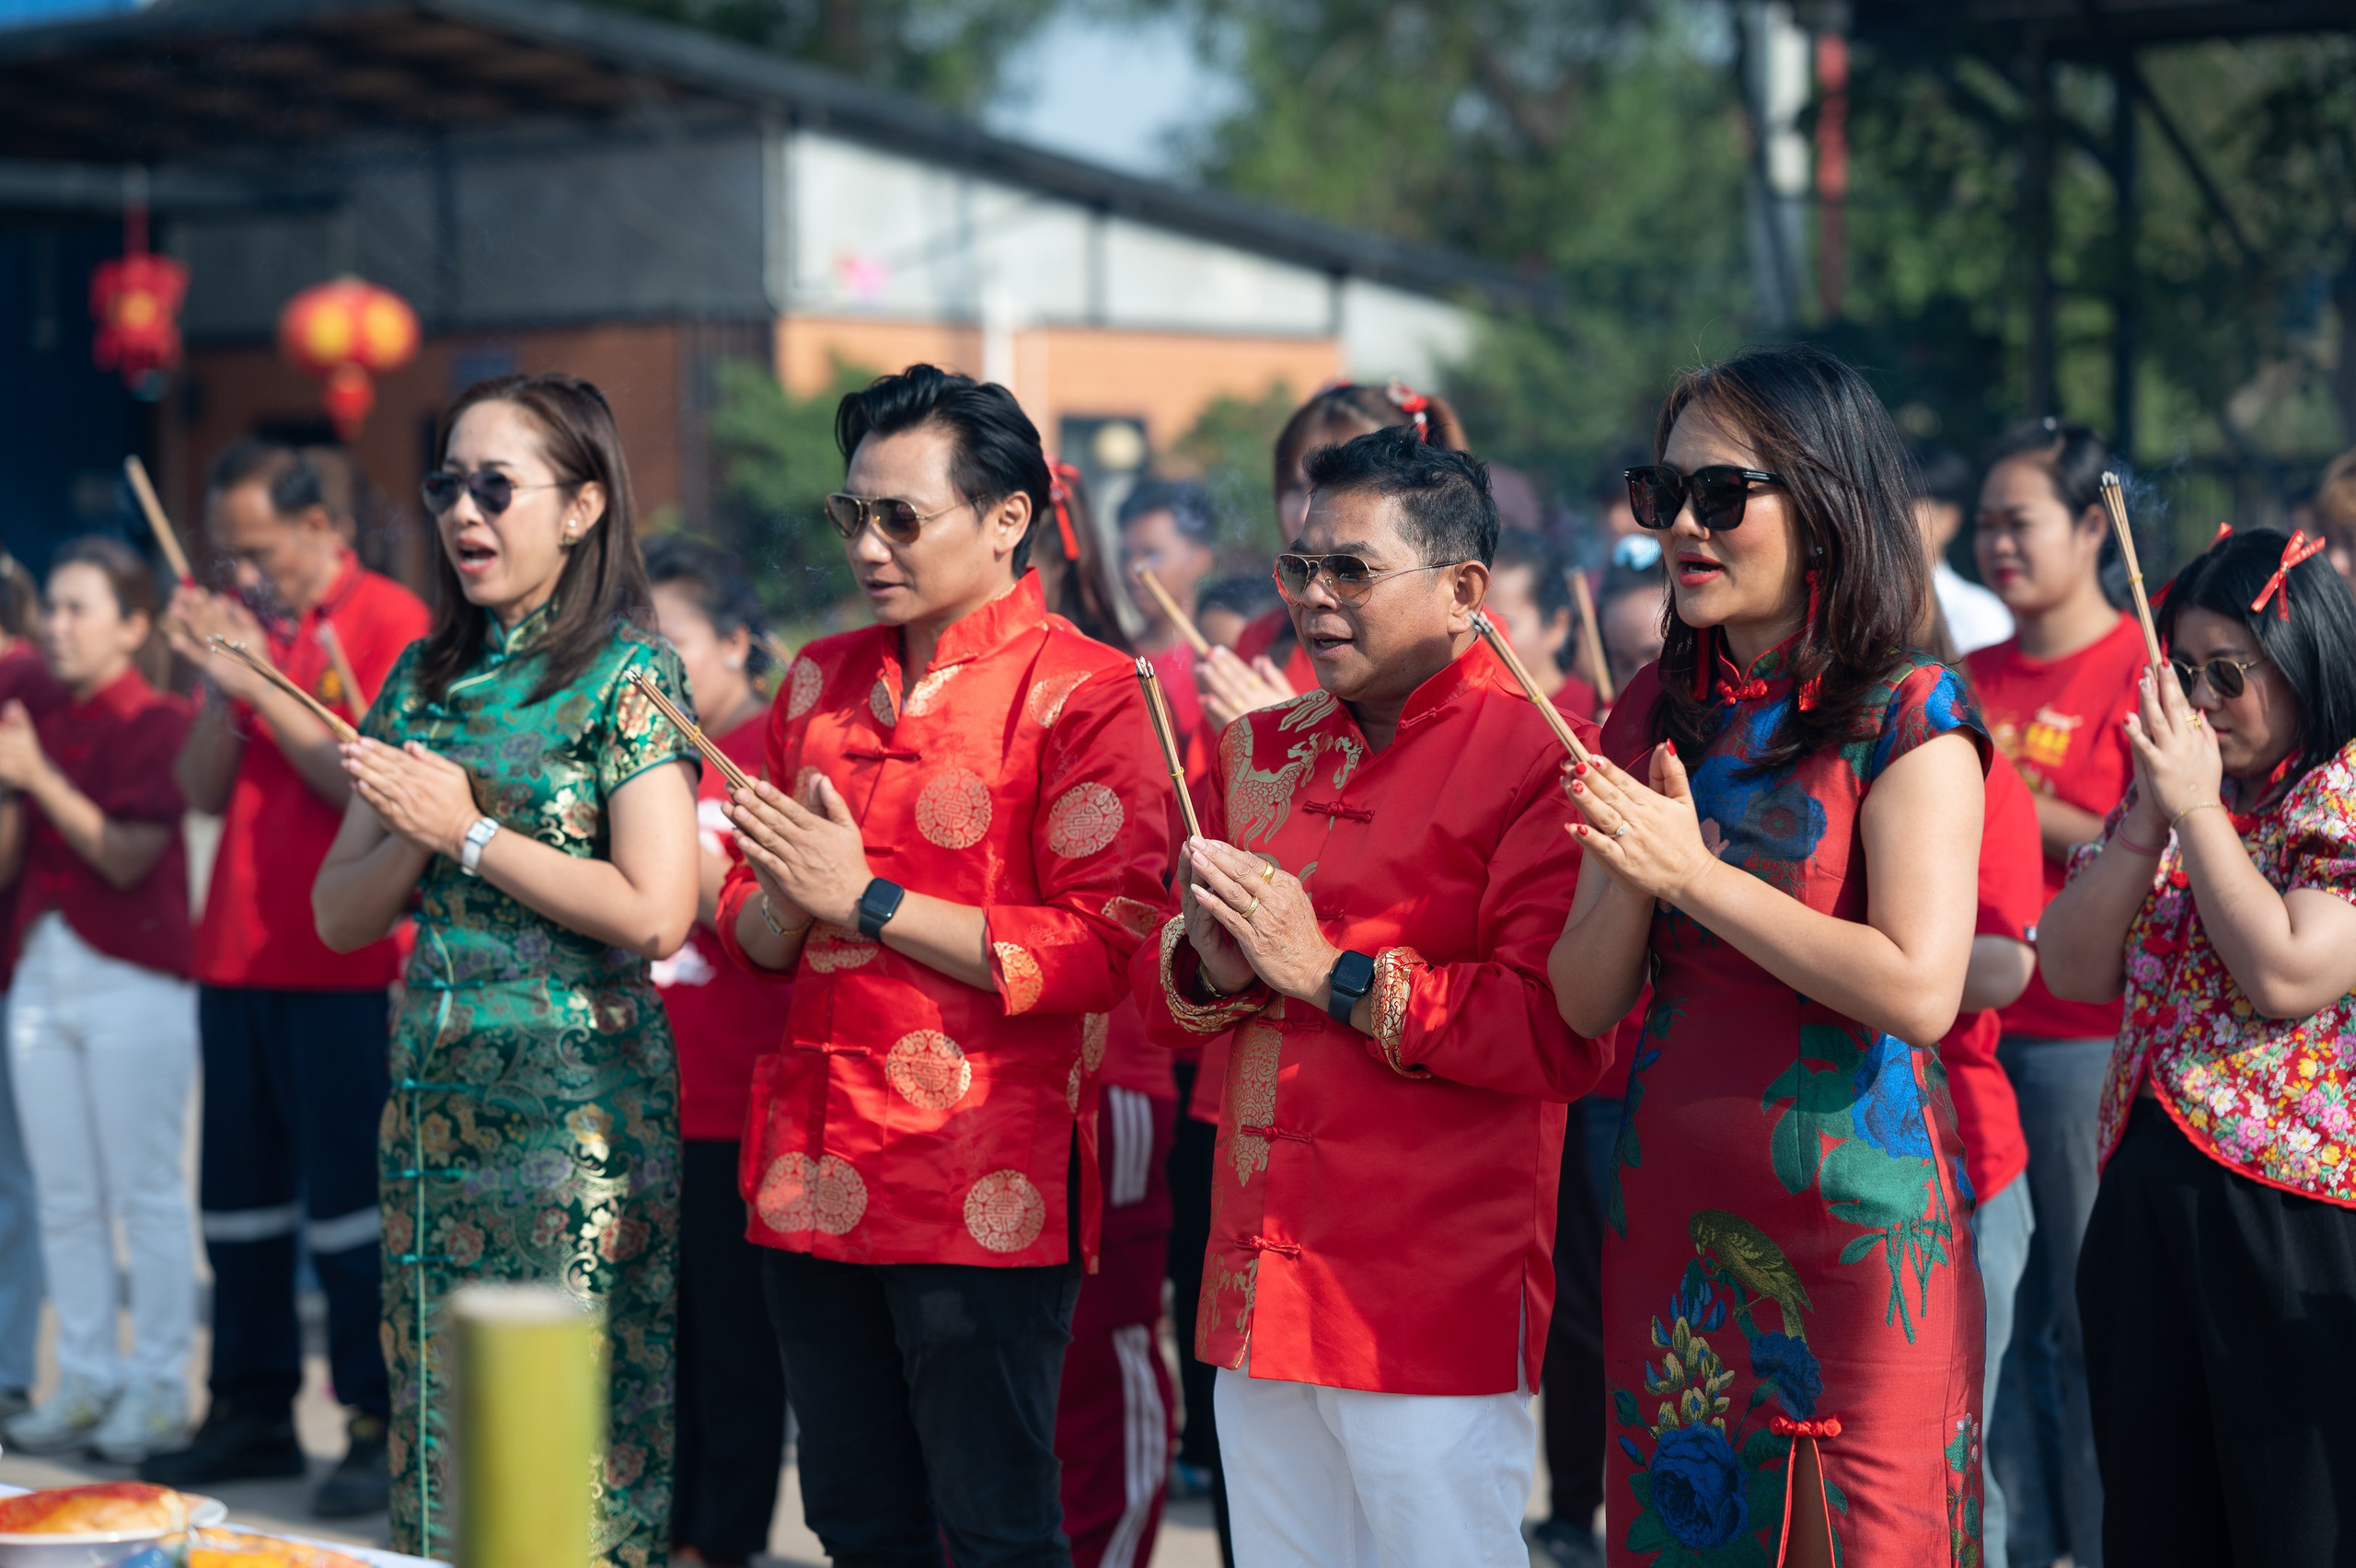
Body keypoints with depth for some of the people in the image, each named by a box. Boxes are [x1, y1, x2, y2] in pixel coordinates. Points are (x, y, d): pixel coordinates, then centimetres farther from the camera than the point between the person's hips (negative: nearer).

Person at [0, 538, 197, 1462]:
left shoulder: (157, 725, -5)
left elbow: (127, 857, -15)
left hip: (133, 982, -6)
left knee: (145, 1193, -3)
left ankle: (158, 1388, 2)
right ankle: (85, 1380, 14)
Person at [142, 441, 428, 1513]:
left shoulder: (389, 620, -5)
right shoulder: (245, 624, 13)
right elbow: (202, 790, 9)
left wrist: (259, 682, -15)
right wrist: (219, 686, -7)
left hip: (344, 969, -7)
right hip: (237, 956, 7)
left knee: (348, 1200, -6)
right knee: (238, 1195, 10)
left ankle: (377, 1426, -1)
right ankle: (255, 1412, 19)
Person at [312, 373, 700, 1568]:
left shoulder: (628, 675, -6)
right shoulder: (422, 679, 12)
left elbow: (657, 914, -16)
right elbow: (340, 916, 12)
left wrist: (471, 831, -12)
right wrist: (415, 835, -8)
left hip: (578, 1097, -6)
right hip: (434, 1094, 6)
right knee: (436, 1432, 9)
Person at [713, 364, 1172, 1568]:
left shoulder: (1082, 693, -6)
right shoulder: (823, 681, 13)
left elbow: (1104, 948, -16)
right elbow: (747, 932, 17)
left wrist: (868, 901, -15)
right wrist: (786, 903, -8)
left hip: (985, 1189, -6)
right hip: (815, 1172, 6)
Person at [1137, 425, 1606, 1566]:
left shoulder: (1533, 757, -9)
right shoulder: (1261, 752, 13)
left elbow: (1567, 1036, -20)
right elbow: (1155, 994, 17)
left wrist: (1333, 972, -18)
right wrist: (1209, 971, -6)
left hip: (1440, 1308, -7)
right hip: (1257, 1287, 7)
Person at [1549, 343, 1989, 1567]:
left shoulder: (1908, 717, -8)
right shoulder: (1655, 717, 9)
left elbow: (1919, 990, -21)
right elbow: (1586, 1003, 6)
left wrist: (1692, 872, -17)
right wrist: (1635, 873, -14)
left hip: (1850, 1216, -6)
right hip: (1669, 1211, 6)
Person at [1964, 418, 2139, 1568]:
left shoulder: (2142, 670, -5)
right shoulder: (1971, 678, 13)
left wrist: (2039, 817, -16)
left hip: (2085, 1031, -6)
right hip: (1971, 1021, 6)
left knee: (2089, 1311, -2)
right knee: (1991, 1305, 9)